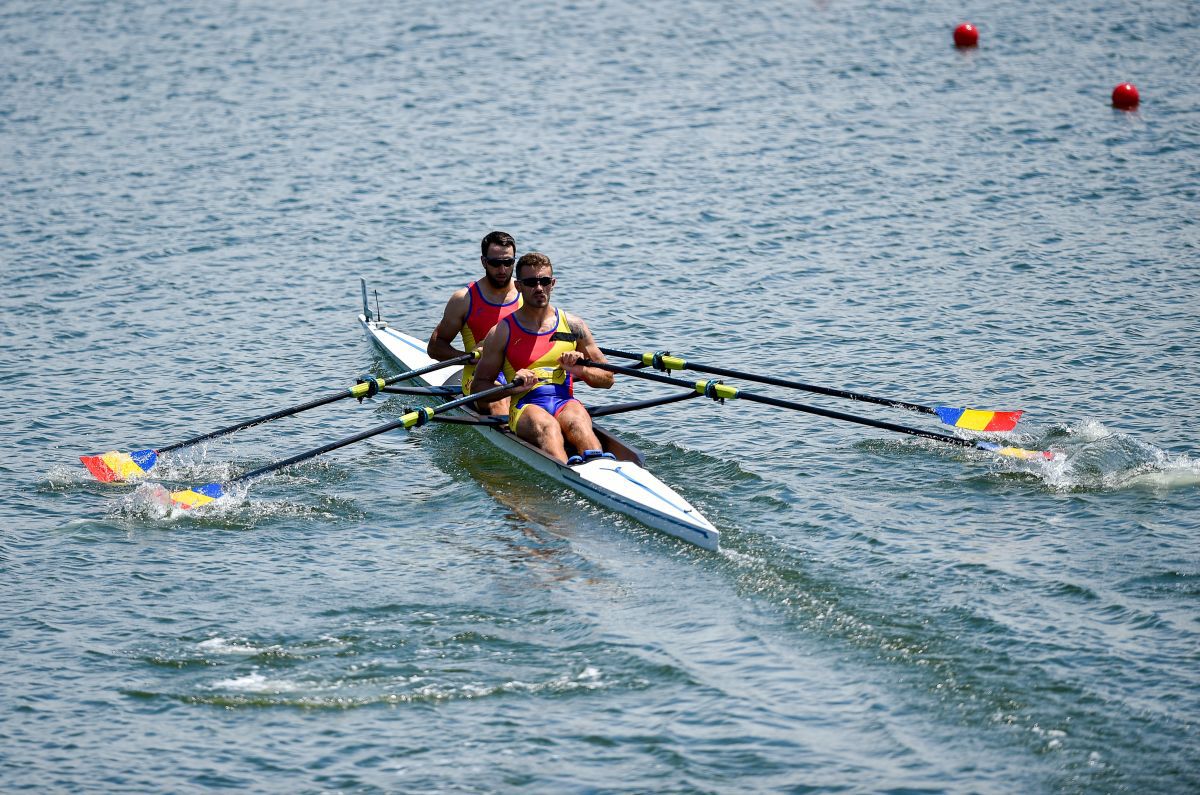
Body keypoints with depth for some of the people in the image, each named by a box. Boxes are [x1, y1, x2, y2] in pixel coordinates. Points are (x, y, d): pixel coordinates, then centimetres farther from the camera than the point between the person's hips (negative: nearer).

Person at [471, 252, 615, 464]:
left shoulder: (572, 326, 16)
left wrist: (579, 369, -2)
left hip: (566, 402, 2)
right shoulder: (502, 332, 10)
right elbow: (478, 386, 9)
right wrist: (512, 387, -10)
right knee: (546, 426, -37)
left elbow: (607, 379, 19)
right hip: (524, 407, -2)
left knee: (577, 421, -35)